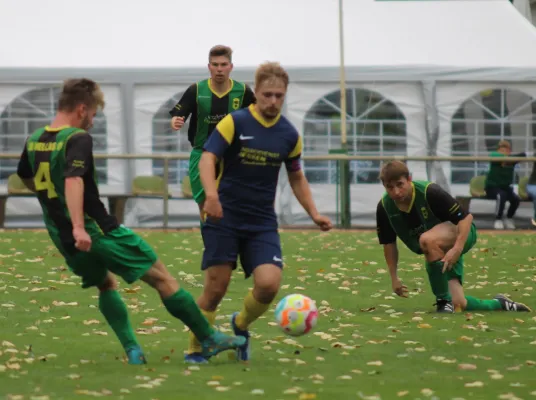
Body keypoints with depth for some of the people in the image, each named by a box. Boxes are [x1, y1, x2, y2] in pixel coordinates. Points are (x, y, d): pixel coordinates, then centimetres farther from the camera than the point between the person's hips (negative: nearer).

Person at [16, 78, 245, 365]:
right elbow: (73, 180, -31)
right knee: (162, 279, 0)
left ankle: (132, 351, 16)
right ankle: (209, 339, 1)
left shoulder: (34, 141, 10)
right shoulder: (78, 139, -15)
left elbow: (25, 177, 28)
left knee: (106, 285, 29)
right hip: (97, 231, -8)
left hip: (62, 237, 8)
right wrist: (78, 228, -39)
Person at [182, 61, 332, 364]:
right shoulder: (235, 122, -8)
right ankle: (195, 350, 14)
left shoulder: (289, 135, 5)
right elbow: (208, 158, -18)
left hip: (262, 222, 3)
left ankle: (241, 325, 17)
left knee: (269, 284, -14)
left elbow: (297, 177, 19)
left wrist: (314, 213, 8)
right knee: (216, 288, -5)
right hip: (224, 218, -3)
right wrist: (211, 195, -35)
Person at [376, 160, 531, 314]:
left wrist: (457, 249, -37)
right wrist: (394, 278, 1)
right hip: (436, 253, 6)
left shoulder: (429, 192, -27)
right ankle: (500, 304, 25)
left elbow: (466, 217, -25)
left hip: (459, 234, -6)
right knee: (458, 304, -7)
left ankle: (444, 302, -29)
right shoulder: (384, 207, -13)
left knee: (427, 240, -40)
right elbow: (389, 243, 2)